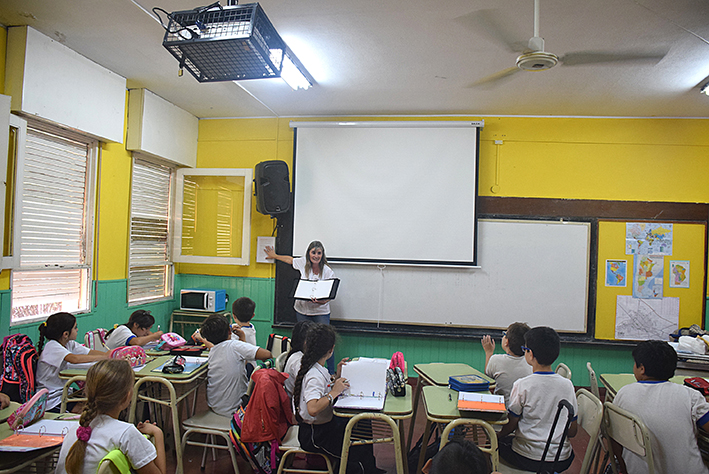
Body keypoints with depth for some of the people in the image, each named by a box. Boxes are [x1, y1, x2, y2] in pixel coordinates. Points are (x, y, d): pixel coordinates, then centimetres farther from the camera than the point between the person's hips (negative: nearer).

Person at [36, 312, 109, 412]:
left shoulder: (69, 344, 4)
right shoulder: (51, 346, -22)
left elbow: (90, 352, -3)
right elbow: (74, 359, -38)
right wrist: (104, 357, -34)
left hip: (62, 394, 8)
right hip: (51, 402, -8)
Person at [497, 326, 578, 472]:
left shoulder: (522, 385, -16)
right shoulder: (567, 384, -6)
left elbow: (510, 426, -8)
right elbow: (572, 431, 3)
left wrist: (498, 436, 12)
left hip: (528, 459, -3)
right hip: (562, 461, 3)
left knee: (498, 442, 23)